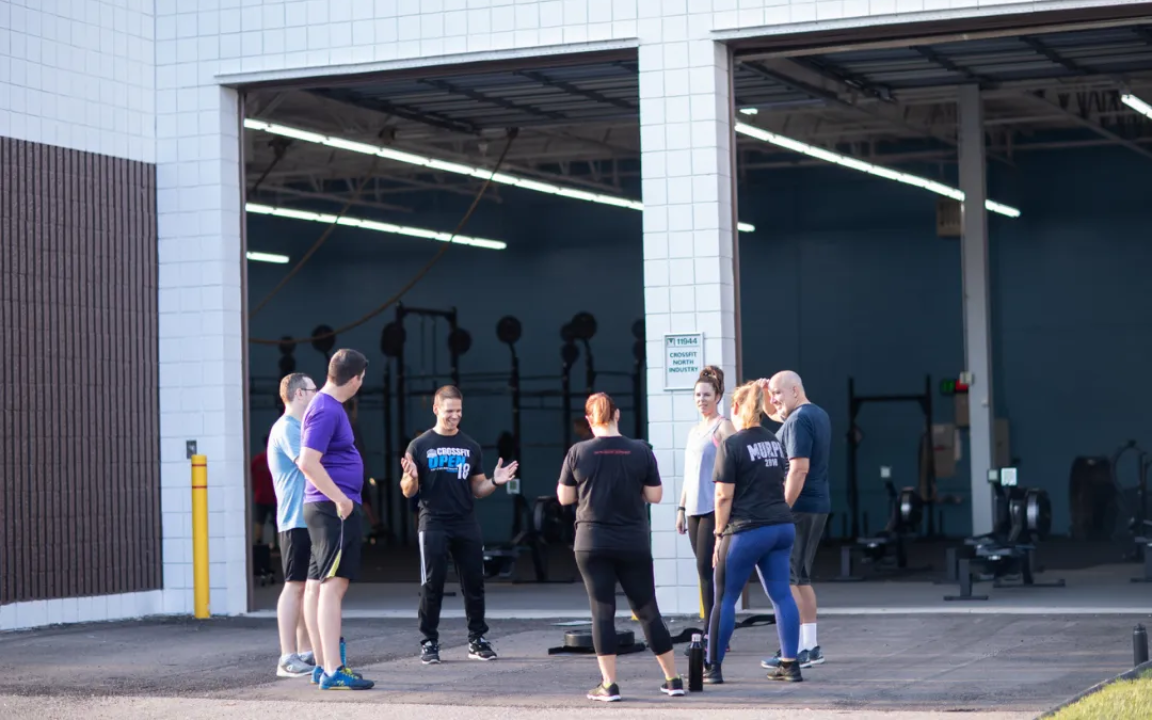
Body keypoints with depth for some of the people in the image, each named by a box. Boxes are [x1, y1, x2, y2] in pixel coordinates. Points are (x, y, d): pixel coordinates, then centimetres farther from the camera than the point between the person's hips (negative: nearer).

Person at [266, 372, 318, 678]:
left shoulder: (299, 428, 21)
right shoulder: (286, 428, -12)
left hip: (311, 519, 10)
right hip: (297, 519, -10)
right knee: (295, 585, -10)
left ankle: (305, 653, 14)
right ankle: (288, 658, -10)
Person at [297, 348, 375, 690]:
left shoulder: (327, 406, 15)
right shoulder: (326, 410, -15)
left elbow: (310, 460, 26)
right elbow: (307, 462, -24)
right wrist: (340, 498, -21)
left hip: (329, 507, 10)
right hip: (335, 508, -10)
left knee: (317, 585, 10)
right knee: (333, 585, -11)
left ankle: (323, 664, 16)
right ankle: (333, 670, -14)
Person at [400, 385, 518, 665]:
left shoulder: (471, 447, 11)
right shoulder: (420, 446, 2)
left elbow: (477, 489, 14)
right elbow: (408, 492, 2)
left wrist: (495, 482, -6)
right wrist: (411, 477, -20)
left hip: (467, 526, 3)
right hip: (433, 525, -3)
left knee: (474, 583, 4)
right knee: (432, 584, -4)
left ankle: (477, 639, 13)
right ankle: (429, 642, 1)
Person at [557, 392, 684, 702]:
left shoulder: (578, 453, -4)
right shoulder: (641, 451, -3)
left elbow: (564, 498, 2)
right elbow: (655, 495, 0)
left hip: (592, 543, -1)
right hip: (634, 544, 1)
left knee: (602, 612, 3)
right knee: (647, 610, 10)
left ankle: (609, 685, 0)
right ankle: (673, 679, 15)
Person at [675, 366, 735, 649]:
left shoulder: (723, 427, -3)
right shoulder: (694, 430, 20)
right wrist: (681, 508, 18)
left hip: (714, 509, -7)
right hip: (695, 509, 7)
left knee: (707, 570, -11)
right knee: (706, 571, 6)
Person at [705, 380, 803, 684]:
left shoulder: (732, 445, -9)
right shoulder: (775, 442, 12)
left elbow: (724, 495, -12)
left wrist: (720, 533, -6)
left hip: (747, 530, -7)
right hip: (782, 527, 7)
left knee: (725, 599, 2)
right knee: (782, 595, 7)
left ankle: (713, 667, 5)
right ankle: (790, 664, 4)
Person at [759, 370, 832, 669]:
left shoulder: (799, 420, -15)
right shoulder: (818, 415, 16)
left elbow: (799, 469, -23)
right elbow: (773, 413, 33)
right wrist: (765, 391, 15)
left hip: (798, 508, -10)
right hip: (819, 507, 10)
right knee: (802, 579, 15)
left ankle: (796, 650, -9)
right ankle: (811, 646, 16)